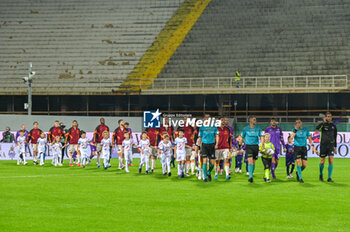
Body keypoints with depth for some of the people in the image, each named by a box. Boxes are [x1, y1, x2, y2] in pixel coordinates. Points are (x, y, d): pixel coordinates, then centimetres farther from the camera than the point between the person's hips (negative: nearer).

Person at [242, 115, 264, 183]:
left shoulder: (258, 128, 6)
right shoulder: (246, 129, 1)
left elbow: (261, 137, 7)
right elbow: (242, 137, 8)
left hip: (255, 146, 3)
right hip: (248, 146, -3)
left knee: (254, 162, 8)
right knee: (250, 161, -17)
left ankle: (251, 175, 22)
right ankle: (250, 176, -22)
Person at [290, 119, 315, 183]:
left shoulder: (306, 129, 6)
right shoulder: (295, 129, 0)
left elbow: (309, 138, 11)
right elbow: (291, 137, -16)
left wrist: (312, 145, -5)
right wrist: (295, 129, -22)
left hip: (304, 148, 3)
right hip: (297, 147, -3)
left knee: (304, 165, 0)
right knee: (299, 162, -13)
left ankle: (298, 173, 30)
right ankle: (300, 178, -2)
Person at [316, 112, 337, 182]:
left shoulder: (333, 126, 9)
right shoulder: (323, 124, 0)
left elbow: (335, 137, 16)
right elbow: (317, 129, -22)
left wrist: (335, 147, 14)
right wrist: (323, 122, -29)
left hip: (331, 145, 2)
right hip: (323, 145, -2)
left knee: (331, 160, -12)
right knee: (322, 161, 4)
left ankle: (329, 178, -8)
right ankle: (321, 174, 31)